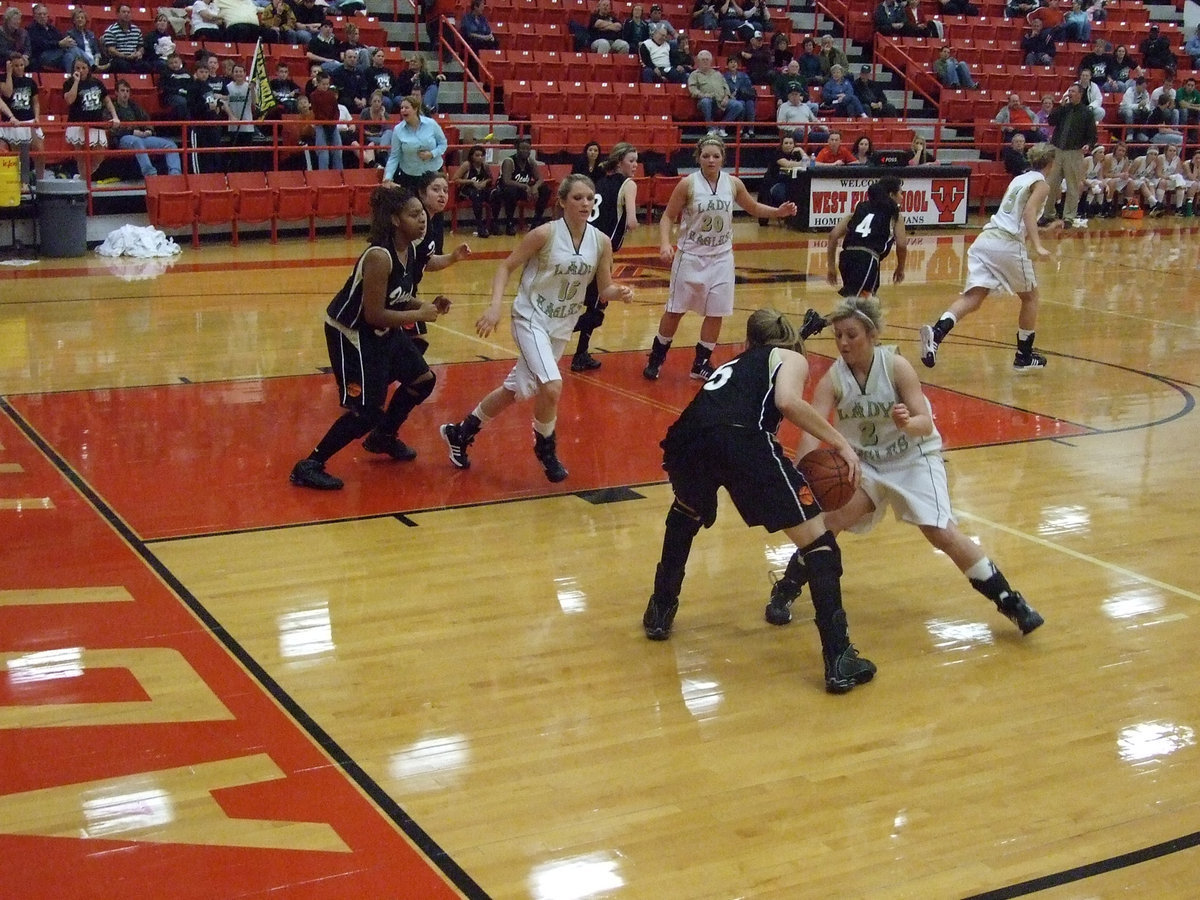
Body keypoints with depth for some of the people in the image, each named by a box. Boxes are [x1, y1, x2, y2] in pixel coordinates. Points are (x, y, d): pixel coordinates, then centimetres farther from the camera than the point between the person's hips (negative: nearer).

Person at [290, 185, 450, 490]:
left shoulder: (410, 250, -2)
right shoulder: (379, 256, -29)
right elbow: (374, 314, -29)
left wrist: (427, 306, -6)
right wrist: (419, 315, -22)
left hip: (382, 330, 9)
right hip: (351, 332, -9)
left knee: (423, 380, 16)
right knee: (366, 410, -12)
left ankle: (383, 438, 37)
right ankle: (309, 466, 0)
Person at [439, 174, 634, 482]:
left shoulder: (601, 242, -5)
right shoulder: (545, 234, -17)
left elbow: (604, 289, 3)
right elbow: (507, 267, -9)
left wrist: (620, 292, -20)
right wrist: (495, 305, -22)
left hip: (562, 326, 6)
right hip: (531, 318, -6)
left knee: (514, 390, 17)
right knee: (551, 387, -24)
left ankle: (460, 433, 37)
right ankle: (545, 448, 5)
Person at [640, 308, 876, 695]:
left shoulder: (733, 365, 40)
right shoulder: (791, 358, 25)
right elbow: (787, 401, 1)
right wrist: (840, 442, 8)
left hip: (686, 438, 5)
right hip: (742, 437, -5)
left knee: (686, 511, 39)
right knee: (817, 540, 6)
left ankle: (660, 613, 39)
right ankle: (840, 661, 0)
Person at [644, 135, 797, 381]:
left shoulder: (733, 183, -1)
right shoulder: (688, 184, -11)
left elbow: (754, 208, 14)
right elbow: (668, 216, -6)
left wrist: (778, 212, -2)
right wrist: (665, 243, -22)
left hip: (721, 258, 3)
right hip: (690, 256, -3)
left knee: (716, 314, 4)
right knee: (675, 311, 4)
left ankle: (701, 363, 19)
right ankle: (656, 358, 21)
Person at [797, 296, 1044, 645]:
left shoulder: (896, 366, -21)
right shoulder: (833, 379, -17)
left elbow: (926, 424, -25)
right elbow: (811, 430, -28)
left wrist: (908, 424, -50)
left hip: (914, 457, -2)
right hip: (864, 463, 2)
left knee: (941, 532, -14)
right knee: (832, 519, -17)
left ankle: (1010, 602, -2)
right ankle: (785, 591, 3)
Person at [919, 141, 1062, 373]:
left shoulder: (1018, 180, 27)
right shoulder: (1041, 184, 5)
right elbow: (1029, 212, -15)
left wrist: (1045, 229, 45)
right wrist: (1038, 246, -25)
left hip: (985, 239, 6)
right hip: (1008, 244, -6)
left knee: (973, 297, -7)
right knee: (1030, 296, 16)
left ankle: (936, 332, -34)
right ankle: (1024, 356, 23)